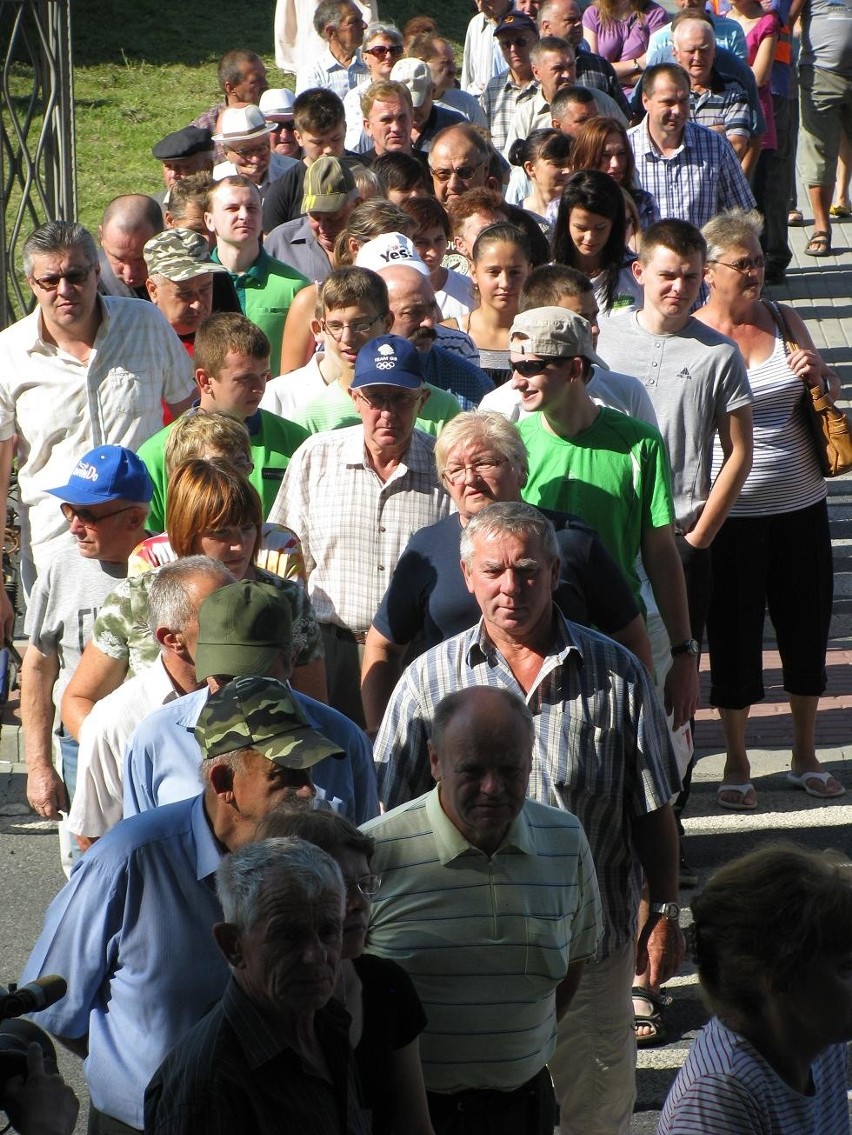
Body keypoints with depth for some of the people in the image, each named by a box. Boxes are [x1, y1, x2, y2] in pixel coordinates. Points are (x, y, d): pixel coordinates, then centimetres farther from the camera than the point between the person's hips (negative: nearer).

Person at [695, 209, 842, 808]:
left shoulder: (784, 321, 4)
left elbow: (831, 397, 15)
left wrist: (820, 375, -8)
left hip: (800, 506, 4)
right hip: (731, 513, -4)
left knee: (807, 628, 12)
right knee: (734, 634, 6)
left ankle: (807, 755, 28)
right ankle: (737, 763, 21)